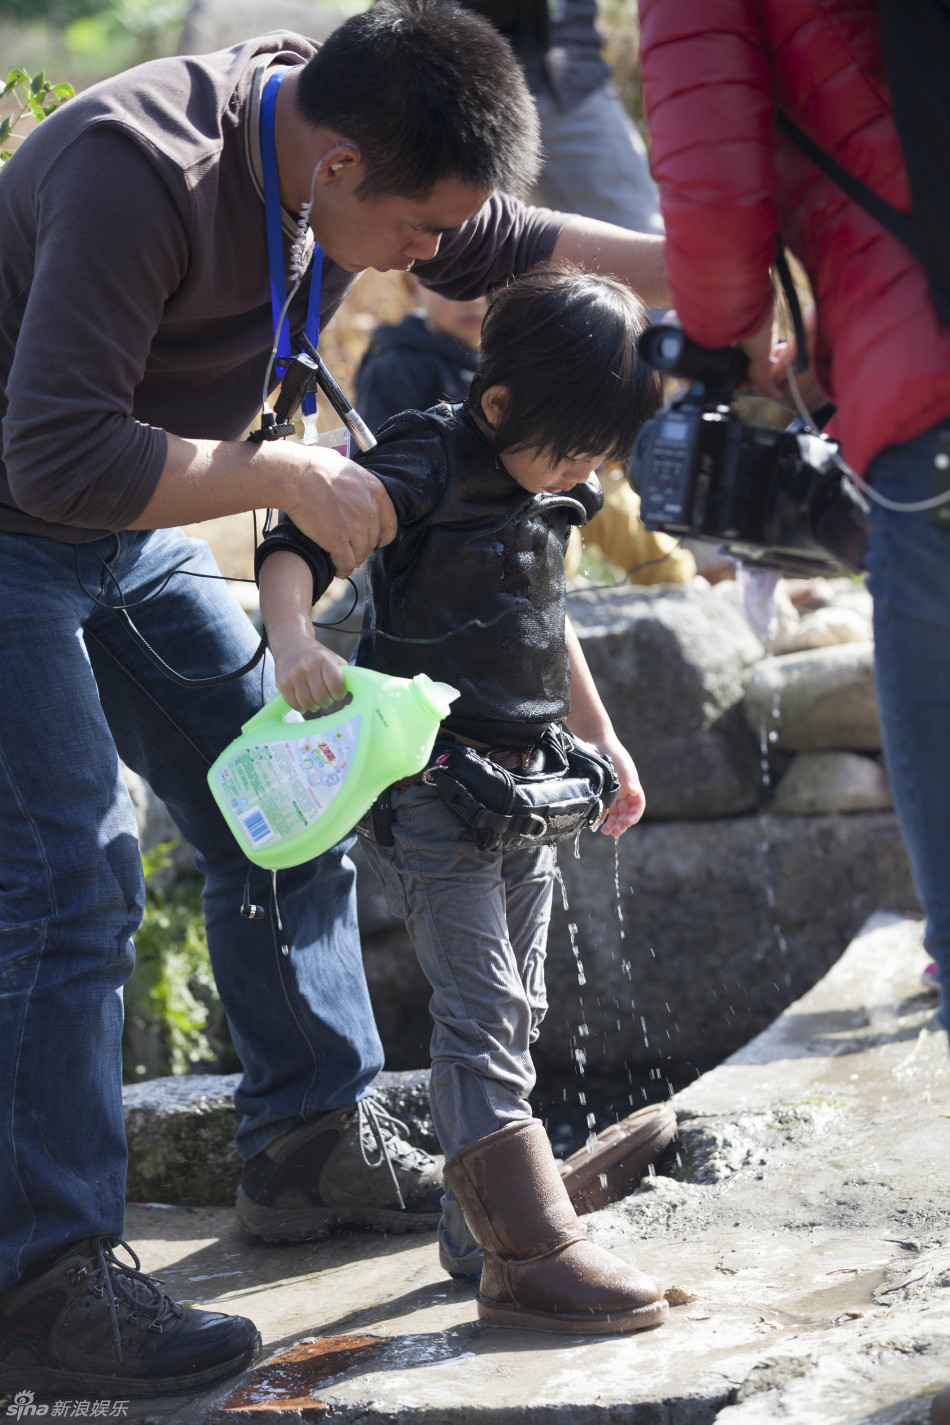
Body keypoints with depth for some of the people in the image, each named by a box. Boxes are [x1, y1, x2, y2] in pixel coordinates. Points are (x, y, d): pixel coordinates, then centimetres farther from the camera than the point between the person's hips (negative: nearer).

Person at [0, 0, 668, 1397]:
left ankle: (315, 1145, 26)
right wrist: (291, 478, -29)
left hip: (135, 534, 9)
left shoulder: (340, 140, -6)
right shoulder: (140, 173, -33)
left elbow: (500, 238, 14)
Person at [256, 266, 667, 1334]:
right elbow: (291, 549, -22)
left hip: (524, 784, 9)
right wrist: (294, 643, -41)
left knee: (512, 1016, 12)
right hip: (428, 783, -9)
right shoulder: (425, 464, -14)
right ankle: (531, 1255, -14)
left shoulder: (554, 494, 11)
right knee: (481, 1014, -12)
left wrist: (602, 739, 33)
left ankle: (477, 1232, 22)